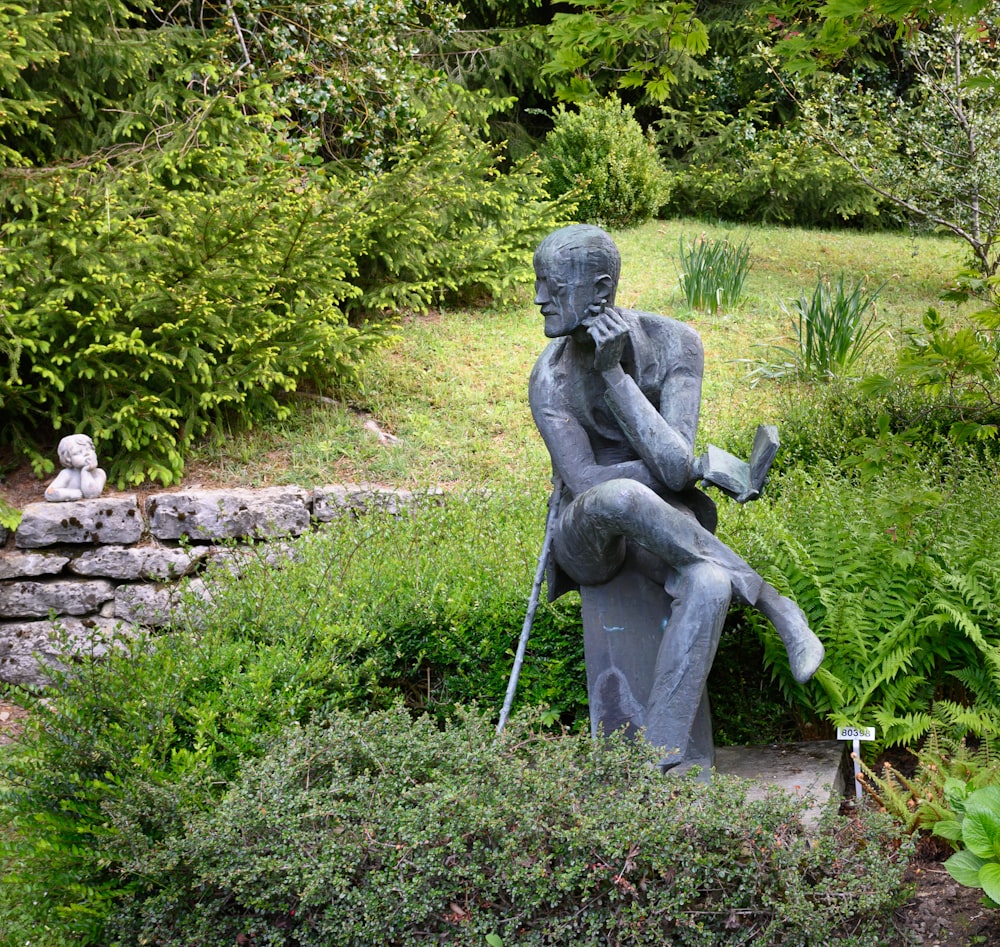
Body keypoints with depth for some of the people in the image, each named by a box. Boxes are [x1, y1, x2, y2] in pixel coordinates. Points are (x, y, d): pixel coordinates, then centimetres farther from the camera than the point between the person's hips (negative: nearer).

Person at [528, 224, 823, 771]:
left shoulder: (673, 343, -13)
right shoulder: (551, 376, -15)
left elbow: (674, 466, -24)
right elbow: (586, 483, -22)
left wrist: (613, 373, -28)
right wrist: (703, 464, -16)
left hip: (657, 528, 1)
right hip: (587, 540, -1)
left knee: (708, 587, -36)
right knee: (618, 498, -40)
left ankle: (659, 763, -35)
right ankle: (768, 600, -21)